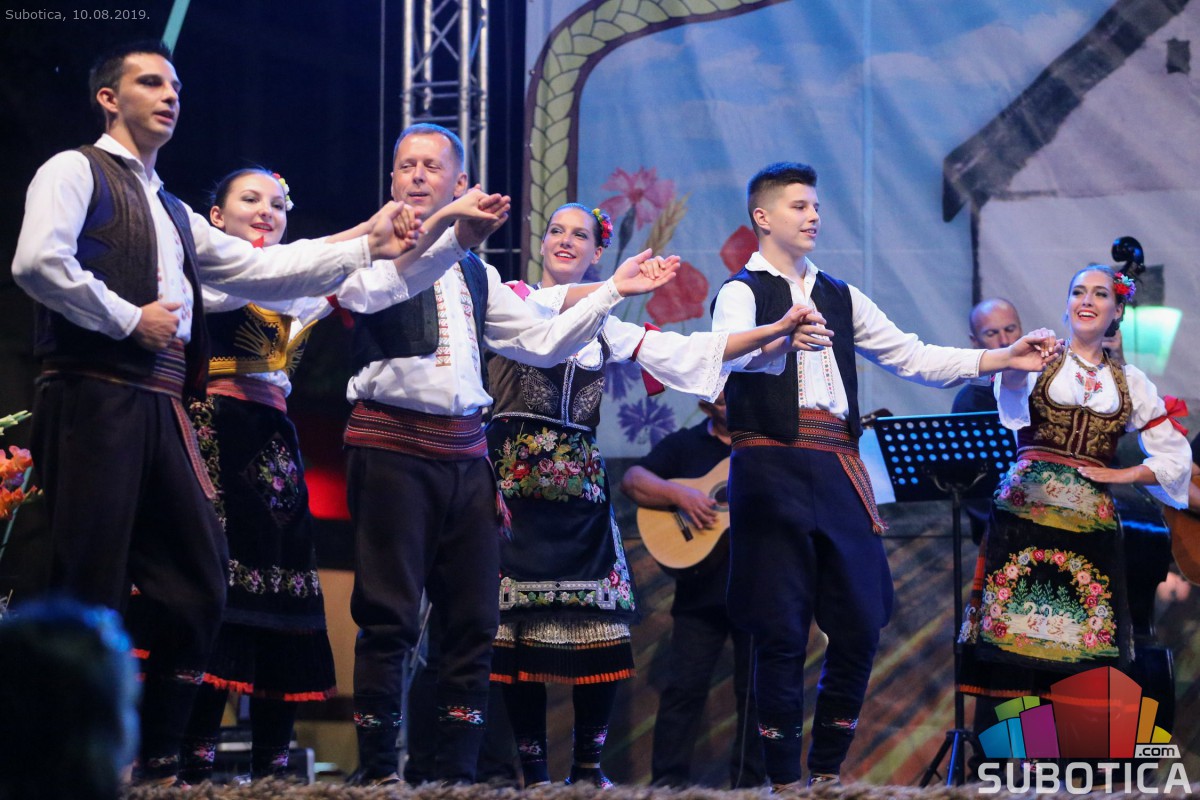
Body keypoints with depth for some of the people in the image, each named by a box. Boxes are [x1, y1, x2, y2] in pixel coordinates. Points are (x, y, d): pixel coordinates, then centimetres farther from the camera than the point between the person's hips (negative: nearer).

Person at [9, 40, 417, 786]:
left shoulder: (173, 213, 26)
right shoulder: (76, 171, 1)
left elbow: (260, 268, 21)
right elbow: (37, 262, -16)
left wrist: (367, 247, 15)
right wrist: (128, 319, -11)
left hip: (160, 409, 8)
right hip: (94, 397, -8)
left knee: (199, 586, 4)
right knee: (91, 588, -8)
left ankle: (158, 760, 10)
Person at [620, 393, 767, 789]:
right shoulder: (684, 445, 9)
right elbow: (632, 480, -2)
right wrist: (679, 495, -17)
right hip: (702, 589, -1)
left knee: (756, 690, 2)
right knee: (685, 685, -5)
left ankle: (749, 782, 7)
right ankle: (668, 781, -2)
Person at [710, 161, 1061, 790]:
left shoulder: (839, 297, 21)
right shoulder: (743, 291, 2)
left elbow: (911, 357, 18)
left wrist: (1001, 359, 7)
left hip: (838, 471, 6)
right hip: (773, 469, -6)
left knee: (859, 625, 1)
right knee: (782, 631, -5)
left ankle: (828, 770, 14)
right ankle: (784, 779, 3)